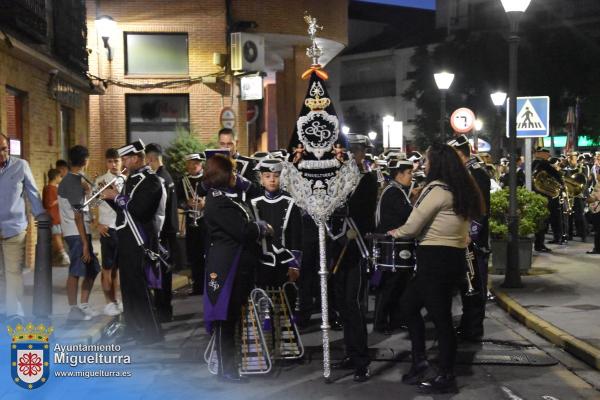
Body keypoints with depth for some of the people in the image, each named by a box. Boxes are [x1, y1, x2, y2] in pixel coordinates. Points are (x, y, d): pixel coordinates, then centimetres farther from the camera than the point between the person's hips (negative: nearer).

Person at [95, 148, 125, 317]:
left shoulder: (126, 180, 6)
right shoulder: (100, 181, -3)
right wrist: (98, 224, -14)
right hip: (108, 228, -3)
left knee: (118, 265, 11)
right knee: (107, 267, 2)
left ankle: (114, 299, 21)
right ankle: (109, 302, 9)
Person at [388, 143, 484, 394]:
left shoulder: (437, 188, -14)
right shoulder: (460, 188, 14)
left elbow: (413, 227, -10)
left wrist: (396, 232, 9)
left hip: (436, 258, -10)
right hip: (454, 257, 10)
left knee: (440, 317, -1)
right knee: (409, 303, 18)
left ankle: (446, 377, 7)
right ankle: (419, 360, 21)